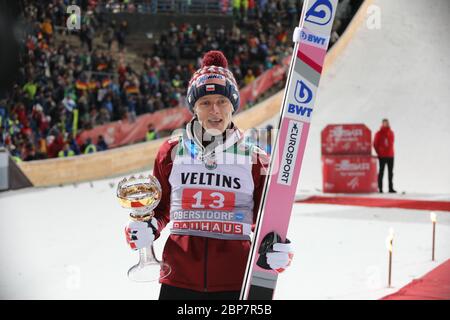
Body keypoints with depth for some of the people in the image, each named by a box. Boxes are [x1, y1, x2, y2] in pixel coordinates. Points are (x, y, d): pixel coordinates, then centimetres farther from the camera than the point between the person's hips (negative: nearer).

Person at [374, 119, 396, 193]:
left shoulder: (391, 133, 9)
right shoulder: (379, 133, -4)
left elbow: (391, 143, 14)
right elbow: (375, 144, -2)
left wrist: (391, 151, 4)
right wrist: (379, 153, -5)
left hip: (390, 156, 5)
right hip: (382, 156, -5)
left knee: (391, 172, 7)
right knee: (381, 172, -1)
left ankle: (391, 188, 11)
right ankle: (380, 188, 1)